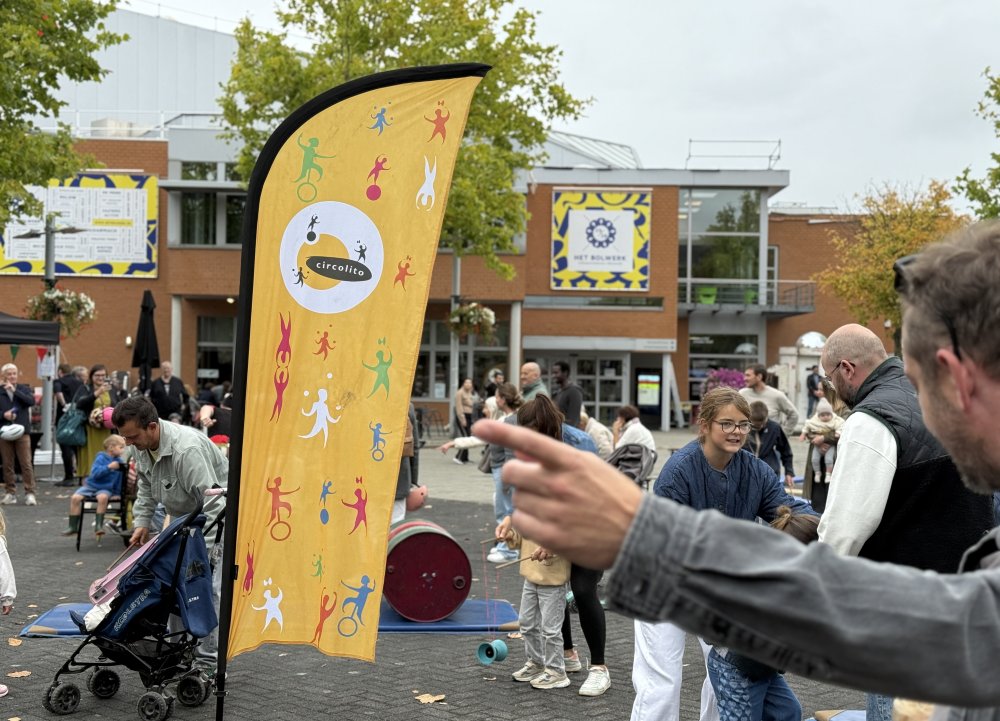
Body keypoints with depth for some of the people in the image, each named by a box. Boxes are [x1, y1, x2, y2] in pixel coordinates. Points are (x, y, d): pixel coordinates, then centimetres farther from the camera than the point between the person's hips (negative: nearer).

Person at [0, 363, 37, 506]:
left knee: (26, 464, -4)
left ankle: (30, 493, -1)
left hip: (22, 431, -1)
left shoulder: (24, 388, 6)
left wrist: (14, 390, -13)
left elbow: (31, 401, -11)